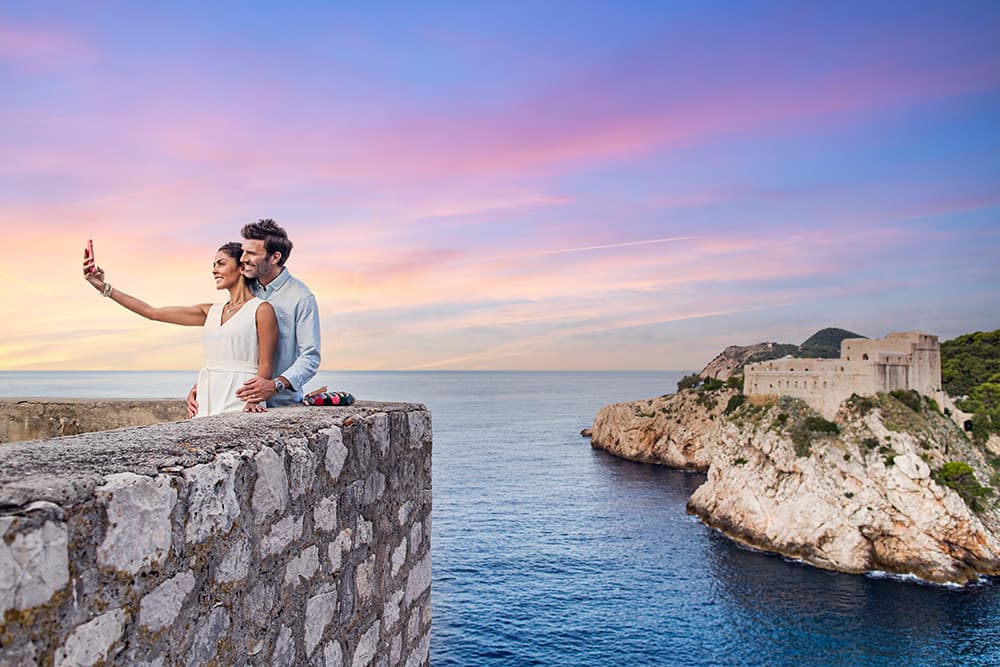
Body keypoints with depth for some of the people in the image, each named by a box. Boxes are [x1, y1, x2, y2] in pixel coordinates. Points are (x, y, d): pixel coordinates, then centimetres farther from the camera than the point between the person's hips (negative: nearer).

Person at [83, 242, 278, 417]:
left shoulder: (261, 309, -1)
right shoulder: (211, 312, 17)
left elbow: (265, 365, -8)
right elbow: (152, 312, 18)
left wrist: (254, 400, -24)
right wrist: (105, 288, 16)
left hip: (239, 402, -6)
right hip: (208, 401, 6)